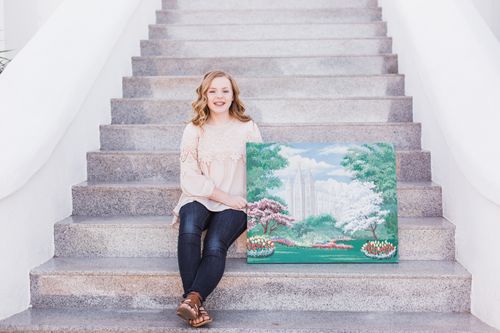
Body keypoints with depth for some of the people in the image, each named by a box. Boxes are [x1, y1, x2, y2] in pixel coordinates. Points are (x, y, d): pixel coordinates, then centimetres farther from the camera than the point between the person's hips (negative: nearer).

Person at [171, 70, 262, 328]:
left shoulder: (247, 128, 10)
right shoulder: (194, 130, 9)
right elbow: (189, 177, 0)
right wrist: (224, 197, -10)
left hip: (234, 204, 0)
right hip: (198, 199, 0)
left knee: (215, 246, -29)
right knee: (189, 230, -32)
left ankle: (192, 300, -37)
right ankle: (196, 304, -33)